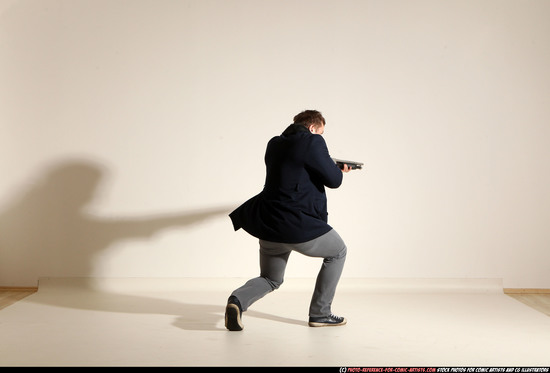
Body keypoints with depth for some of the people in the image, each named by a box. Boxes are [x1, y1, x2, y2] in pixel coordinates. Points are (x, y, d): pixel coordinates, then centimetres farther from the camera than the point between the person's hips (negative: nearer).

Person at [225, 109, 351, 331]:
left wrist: (333, 169, 35)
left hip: (268, 225, 7)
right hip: (300, 226, -7)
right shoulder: (312, 142, -9)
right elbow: (333, 180, -9)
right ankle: (320, 314, 19)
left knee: (270, 279, 24)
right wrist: (340, 170, 15)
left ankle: (238, 300, -8)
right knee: (338, 252, 21)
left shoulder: (274, 144, 14)